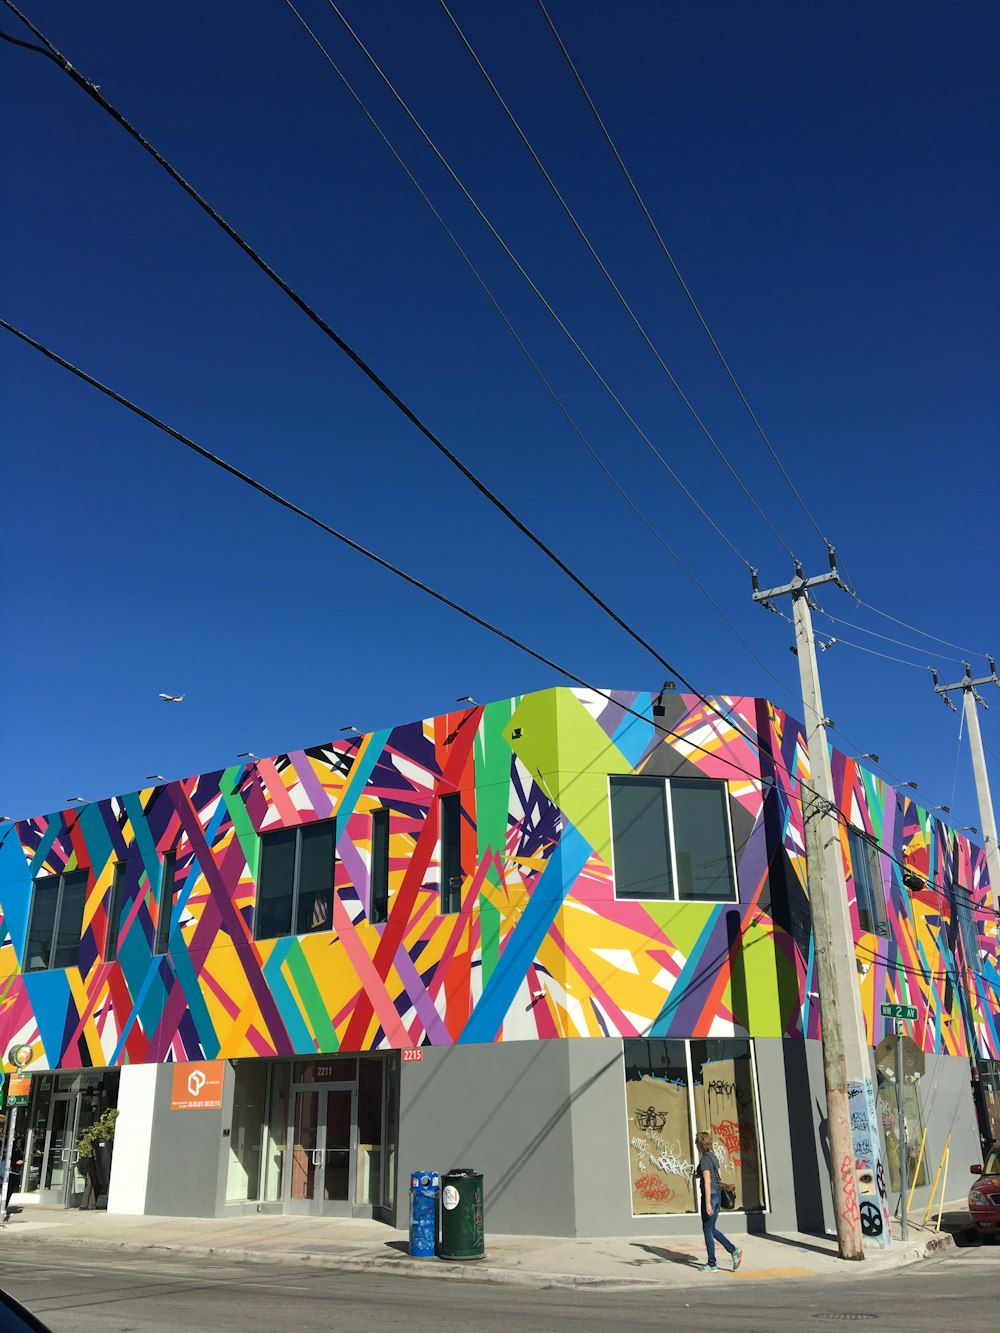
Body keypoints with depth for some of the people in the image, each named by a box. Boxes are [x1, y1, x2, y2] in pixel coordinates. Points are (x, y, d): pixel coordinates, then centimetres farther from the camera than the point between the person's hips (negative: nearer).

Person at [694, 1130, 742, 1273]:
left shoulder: (704, 1159, -15)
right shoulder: (713, 1157, 12)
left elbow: (707, 1182, -19)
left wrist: (708, 1203, -19)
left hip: (709, 1195, -9)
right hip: (718, 1194, 9)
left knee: (707, 1230, 2)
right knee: (712, 1229, 16)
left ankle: (712, 1265, 8)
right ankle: (734, 1251, 5)